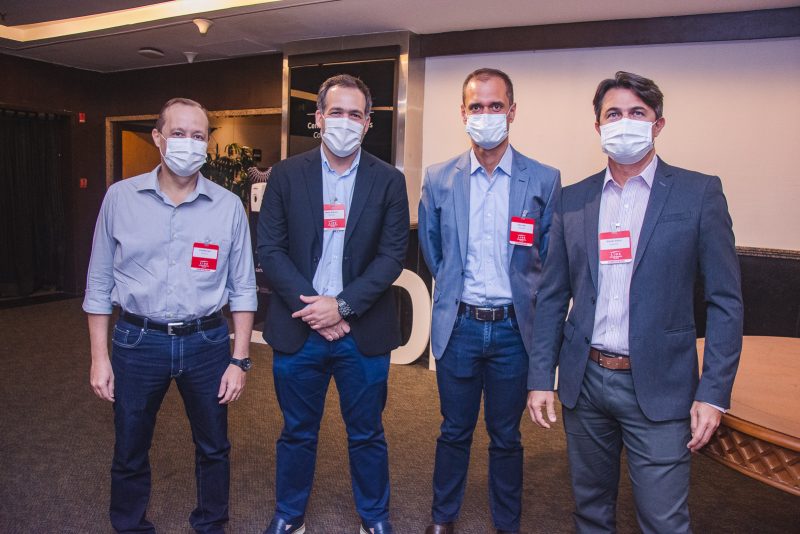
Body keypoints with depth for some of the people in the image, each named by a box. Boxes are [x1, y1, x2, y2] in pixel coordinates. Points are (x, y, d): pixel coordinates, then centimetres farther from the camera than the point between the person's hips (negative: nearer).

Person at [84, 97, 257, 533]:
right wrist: (99, 357, 1)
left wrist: (239, 360, -4)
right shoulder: (120, 197, -2)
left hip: (207, 342, 0)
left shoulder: (228, 206, -3)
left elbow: (242, 288, 0)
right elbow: (100, 283, 3)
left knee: (213, 448, 16)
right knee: (129, 453, 15)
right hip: (137, 341, 0)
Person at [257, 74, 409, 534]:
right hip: (299, 329, 1)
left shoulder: (389, 181, 0)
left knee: (367, 434, 14)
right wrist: (311, 308, -12)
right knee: (297, 433, 16)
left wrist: (342, 305, -14)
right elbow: (270, 249, -2)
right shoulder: (287, 175, 1)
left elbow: (393, 255, -5)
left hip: (363, 332, 0)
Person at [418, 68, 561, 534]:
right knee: (455, 431, 16)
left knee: (506, 437, 14)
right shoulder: (439, 179, 0)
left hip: (514, 327, -1)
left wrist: (520, 292, 6)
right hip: (458, 325, 1)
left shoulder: (544, 180, -4)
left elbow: (550, 257, 5)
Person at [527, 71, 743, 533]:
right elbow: (552, 297, 6)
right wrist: (541, 376, 2)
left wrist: (713, 392, -9)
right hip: (585, 380, 3)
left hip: (658, 388, -3)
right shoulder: (573, 200, 5)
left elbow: (725, 301, -4)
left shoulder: (699, 193, -3)